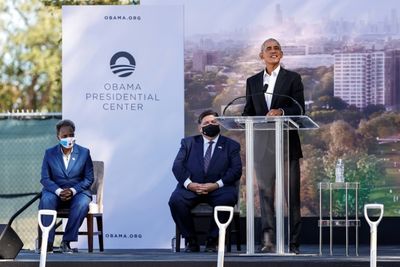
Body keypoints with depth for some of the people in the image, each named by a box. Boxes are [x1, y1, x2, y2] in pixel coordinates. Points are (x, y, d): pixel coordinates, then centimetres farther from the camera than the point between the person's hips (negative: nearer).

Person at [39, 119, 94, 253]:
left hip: (77, 191, 0)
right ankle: (48, 242, -32)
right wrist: (58, 191, -21)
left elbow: (89, 178, 1)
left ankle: (66, 242, -27)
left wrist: (73, 190, -17)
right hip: (55, 191, 0)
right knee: (46, 200, -34)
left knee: (82, 203, -35)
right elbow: (45, 178, -1)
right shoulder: (50, 153, 3)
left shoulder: (84, 153, 2)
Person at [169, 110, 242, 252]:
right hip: (191, 186, 1)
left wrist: (217, 184, -15)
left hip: (219, 188, -1)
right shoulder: (188, 143, 17)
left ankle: (212, 241, -16)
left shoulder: (231, 145, 13)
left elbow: (236, 170, 1)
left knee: (227, 199, -35)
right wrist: (189, 183, -15)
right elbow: (177, 166, 5)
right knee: (176, 200, -30)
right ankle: (191, 241, -12)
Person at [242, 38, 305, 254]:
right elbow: (249, 111, 13)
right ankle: (268, 240, 0)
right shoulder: (253, 81, 14)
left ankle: (293, 242, 0)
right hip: (262, 144, 2)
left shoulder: (293, 78, 6)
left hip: (287, 142, -2)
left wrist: (282, 112, -21)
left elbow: (300, 109, -3)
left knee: (291, 194, -2)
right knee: (265, 192, 0)